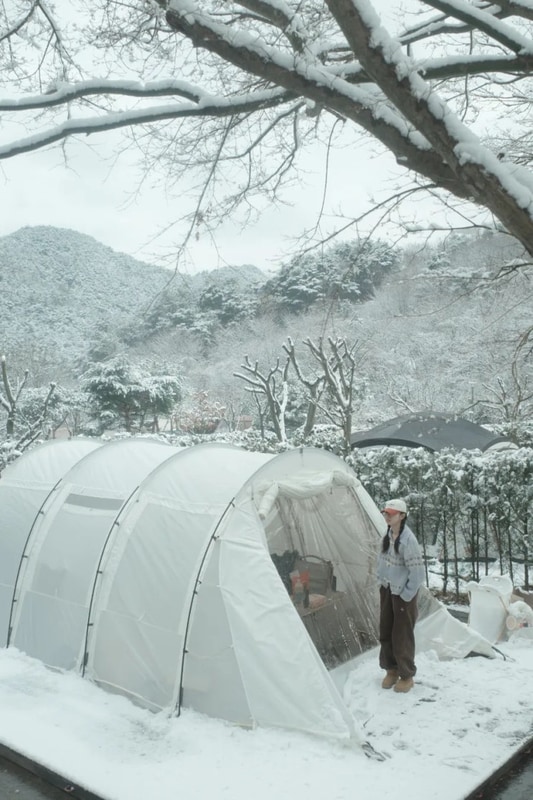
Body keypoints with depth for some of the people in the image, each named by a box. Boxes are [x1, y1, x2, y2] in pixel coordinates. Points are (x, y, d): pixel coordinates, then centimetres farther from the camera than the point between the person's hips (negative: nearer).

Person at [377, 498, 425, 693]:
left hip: (402, 593, -7)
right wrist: (382, 581, 12)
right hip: (386, 590, 7)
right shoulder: (388, 535, -2)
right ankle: (391, 669, 33)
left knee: (402, 636, 4)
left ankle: (407, 676, 23)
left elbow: (418, 574, -24)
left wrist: (405, 596, -16)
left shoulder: (408, 540, -26)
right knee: (385, 632, 16)